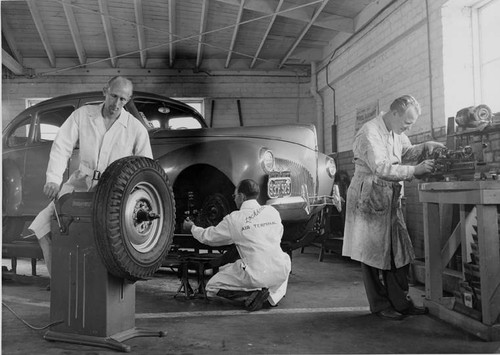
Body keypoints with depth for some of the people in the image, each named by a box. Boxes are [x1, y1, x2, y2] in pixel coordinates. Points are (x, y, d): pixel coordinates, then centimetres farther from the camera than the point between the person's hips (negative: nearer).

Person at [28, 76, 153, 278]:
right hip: (81, 183, 3)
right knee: (43, 225, -4)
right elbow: (62, 146, -8)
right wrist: (53, 179, -23)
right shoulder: (83, 115, -2)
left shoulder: (137, 129, -6)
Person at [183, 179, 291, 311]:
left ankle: (252, 294, -5)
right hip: (280, 272, 4)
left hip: (255, 276, -3)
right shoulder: (272, 211, 7)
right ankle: (273, 295, 11)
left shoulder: (234, 219, -3)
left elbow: (208, 237, 11)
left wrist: (192, 228, 32)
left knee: (212, 286, 16)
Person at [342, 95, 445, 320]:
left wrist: (425, 147, 8)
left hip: (390, 199, 9)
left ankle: (401, 302, 18)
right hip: (369, 198, -9)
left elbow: (406, 152, 27)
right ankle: (380, 306, 11)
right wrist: (415, 171, -25)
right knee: (374, 253, 0)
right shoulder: (369, 133, -18)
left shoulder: (396, 133, 11)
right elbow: (381, 169, -26)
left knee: (399, 252, 8)